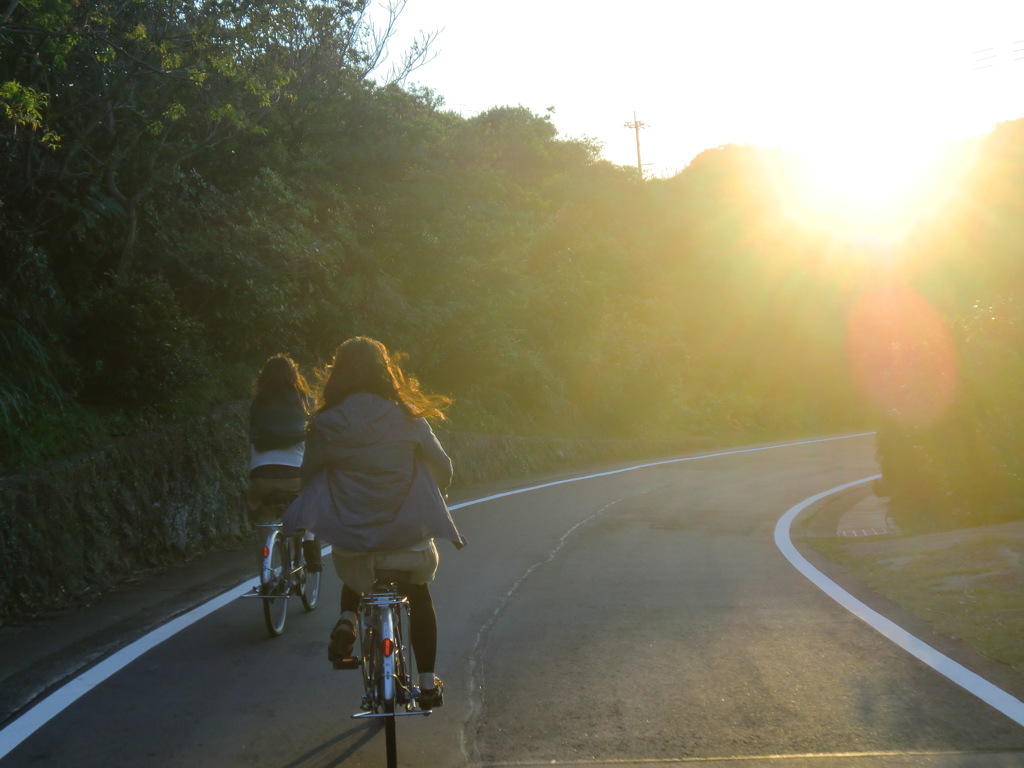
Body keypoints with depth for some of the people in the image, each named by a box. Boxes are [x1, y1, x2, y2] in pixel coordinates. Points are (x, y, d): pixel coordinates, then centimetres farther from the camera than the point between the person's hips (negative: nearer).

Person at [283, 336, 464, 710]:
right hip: (408, 537, 0)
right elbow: (443, 469, 3)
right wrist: (422, 496, 25)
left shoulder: (324, 425, -5)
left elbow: (308, 476, 3)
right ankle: (427, 684, 27)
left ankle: (348, 619, 4)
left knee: (354, 577, 35)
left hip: (350, 538, 0)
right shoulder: (407, 419, -4)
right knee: (420, 595, 29)